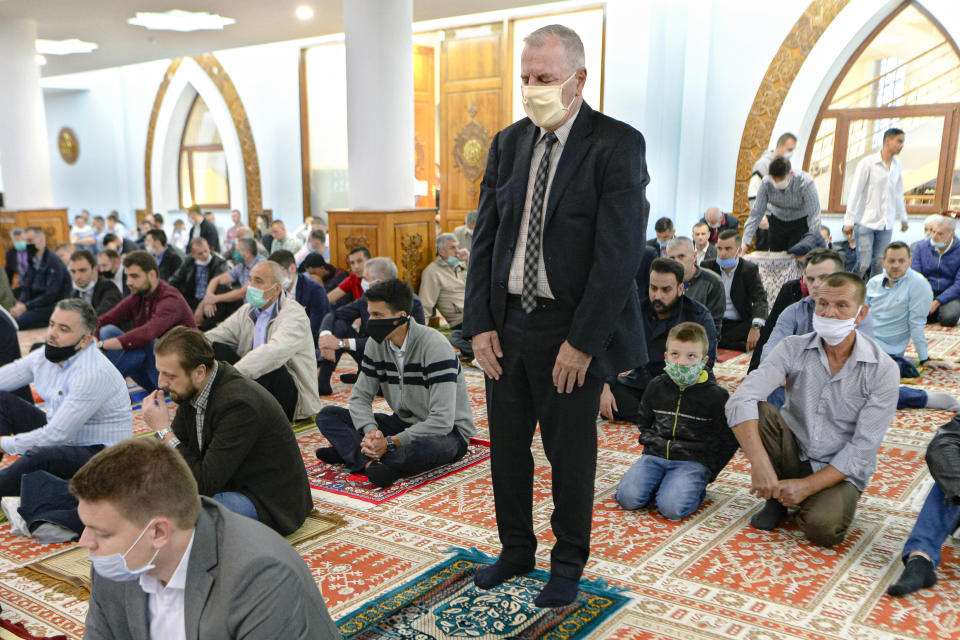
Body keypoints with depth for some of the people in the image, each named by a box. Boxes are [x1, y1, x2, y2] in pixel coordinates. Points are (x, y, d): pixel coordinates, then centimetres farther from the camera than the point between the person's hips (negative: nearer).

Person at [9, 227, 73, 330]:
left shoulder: (54, 261, -11)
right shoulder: (32, 261, 12)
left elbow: (51, 295, -17)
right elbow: (26, 288, 12)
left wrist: (25, 306, -19)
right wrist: (19, 304, -9)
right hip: (37, 305, 7)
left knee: (17, 322, -26)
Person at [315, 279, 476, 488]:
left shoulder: (435, 346, -24)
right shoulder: (377, 345, -3)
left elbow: (442, 421, -28)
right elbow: (360, 397, -1)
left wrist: (390, 443, -29)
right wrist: (370, 431, -22)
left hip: (448, 431, -7)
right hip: (403, 423, 7)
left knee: (422, 449, -44)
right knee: (328, 415, -8)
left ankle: (350, 451, -22)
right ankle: (371, 463, -31)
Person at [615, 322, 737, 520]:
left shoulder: (716, 396, -2)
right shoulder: (656, 386, 8)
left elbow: (729, 441, 4)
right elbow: (643, 422, 24)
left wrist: (708, 470, -2)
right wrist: (651, 442, 7)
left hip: (693, 462, -3)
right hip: (656, 455, 3)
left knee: (672, 508, -28)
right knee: (628, 498, -22)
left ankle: (695, 488, 1)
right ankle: (660, 483, 4)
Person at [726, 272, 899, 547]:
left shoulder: (883, 370, -13)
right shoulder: (793, 349, -10)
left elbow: (864, 447, -15)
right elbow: (741, 400, -24)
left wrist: (808, 485, -22)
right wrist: (760, 463, -37)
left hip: (839, 471, -2)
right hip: (793, 453, 2)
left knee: (822, 528, -32)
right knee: (756, 412, -26)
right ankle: (776, 497, -5)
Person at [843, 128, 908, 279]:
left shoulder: (897, 165, 9)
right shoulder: (868, 163, -7)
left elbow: (898, 193, 20)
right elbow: (854, 192, -8)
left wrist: (903, 218, 21)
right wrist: (849, 220, -11)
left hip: (886, 224, 5)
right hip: (865, 222, -5)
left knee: (879, 264, 4)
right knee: (863, 264, -8)